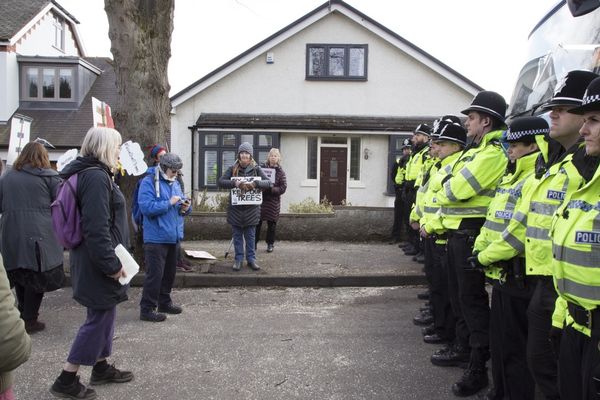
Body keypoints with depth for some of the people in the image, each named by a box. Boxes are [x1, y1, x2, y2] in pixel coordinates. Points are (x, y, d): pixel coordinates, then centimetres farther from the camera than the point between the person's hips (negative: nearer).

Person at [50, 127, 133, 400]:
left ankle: (101, 368, 32)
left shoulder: (91, 173, 13)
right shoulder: (96, 177, -20)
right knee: (99, 318, -1)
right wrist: (111, 264, -22)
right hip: (99, 263, -10)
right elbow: (96, 228, -26)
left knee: (104, 315, 19)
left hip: (96, 261, 10)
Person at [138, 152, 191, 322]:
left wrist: (185, 207, -3)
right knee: (155, 273, -6)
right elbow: (146, 207, -22)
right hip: (156, 237, -8)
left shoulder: (174, 183, 13)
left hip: (173, 236, 8)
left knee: (169, 272, 16)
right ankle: (147, 309, 3)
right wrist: (169, 203, -22)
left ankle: (164, 302, 30)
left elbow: (181, 205, 20)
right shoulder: (149, 182, -11)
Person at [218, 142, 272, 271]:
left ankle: (251, 259, 19)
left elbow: (268, 183, -8)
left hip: (251, 207, 0)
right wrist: (235, 183, -25)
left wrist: (255, 184, -26)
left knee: (250, 235, 8)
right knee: (237, 235, 8)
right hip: (235, 207, 0)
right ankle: (238, 259, 19)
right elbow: (220, 182, -8)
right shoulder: (233, 168, 1)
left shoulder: (256, 168, 1)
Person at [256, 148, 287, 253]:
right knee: (257, 222, 2)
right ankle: (254, 243, 13)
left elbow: (283, 188, -5)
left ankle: (270, 244, 19)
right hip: (260, 199, 1)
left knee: (271, 223, 7)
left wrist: (270, 189, -17)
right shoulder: (262, 167, 3)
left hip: (273, 201, -1)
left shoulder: (280, 172, 0)